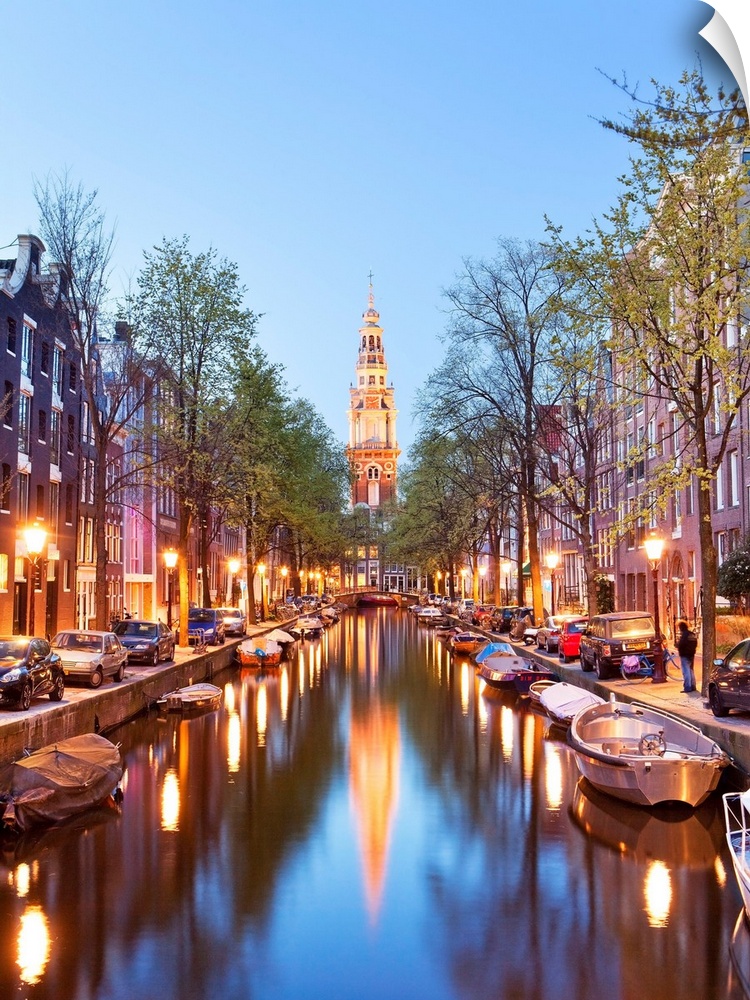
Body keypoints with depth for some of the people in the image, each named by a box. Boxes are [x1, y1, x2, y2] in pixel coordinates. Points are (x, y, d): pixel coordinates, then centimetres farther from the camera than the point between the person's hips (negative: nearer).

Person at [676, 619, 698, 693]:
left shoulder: (683, 635, -19)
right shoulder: (693, 634, 9)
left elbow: (680, 645, -22)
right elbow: (695, 644, 14)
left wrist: (678, 640, -4)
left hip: (684, 655, -9)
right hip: (691, 655, 9)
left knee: (686, 672, -5)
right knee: (691, 671, 19)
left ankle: (687, 687, -6)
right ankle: (692, 686, 24)